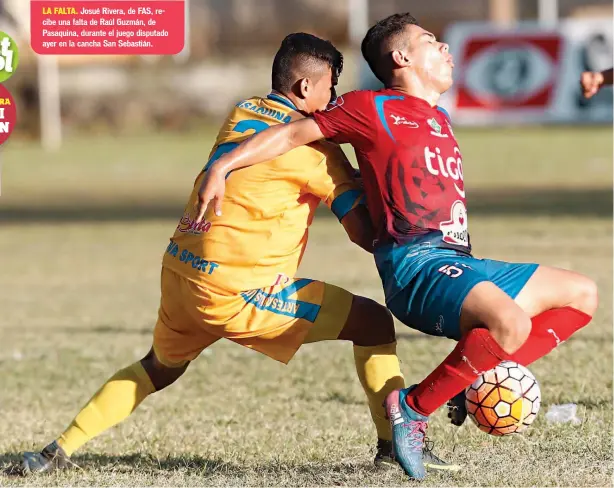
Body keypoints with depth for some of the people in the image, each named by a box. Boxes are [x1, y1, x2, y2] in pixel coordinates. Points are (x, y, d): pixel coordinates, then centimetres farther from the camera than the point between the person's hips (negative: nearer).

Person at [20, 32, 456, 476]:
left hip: (179, 273, 8)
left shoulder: (241, 113, 13)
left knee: (160, 367, 33)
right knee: (374, 323, 0)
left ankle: (61, 449, 29)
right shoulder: (314, 146, -7)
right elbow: (364, 233, -7)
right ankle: (395, 443, 1)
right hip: (237, 293, -7)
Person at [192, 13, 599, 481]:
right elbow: (293, 134, 3)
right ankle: (414, 408, -19)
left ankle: (477, 382, 0)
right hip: (416, 263, -9)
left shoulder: (440, 120, 25)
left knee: (583, 294, 12)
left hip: (459, 262, 9)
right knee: (511, 323, -34)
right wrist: (221, 167, -4)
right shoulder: (373, 108, 1)